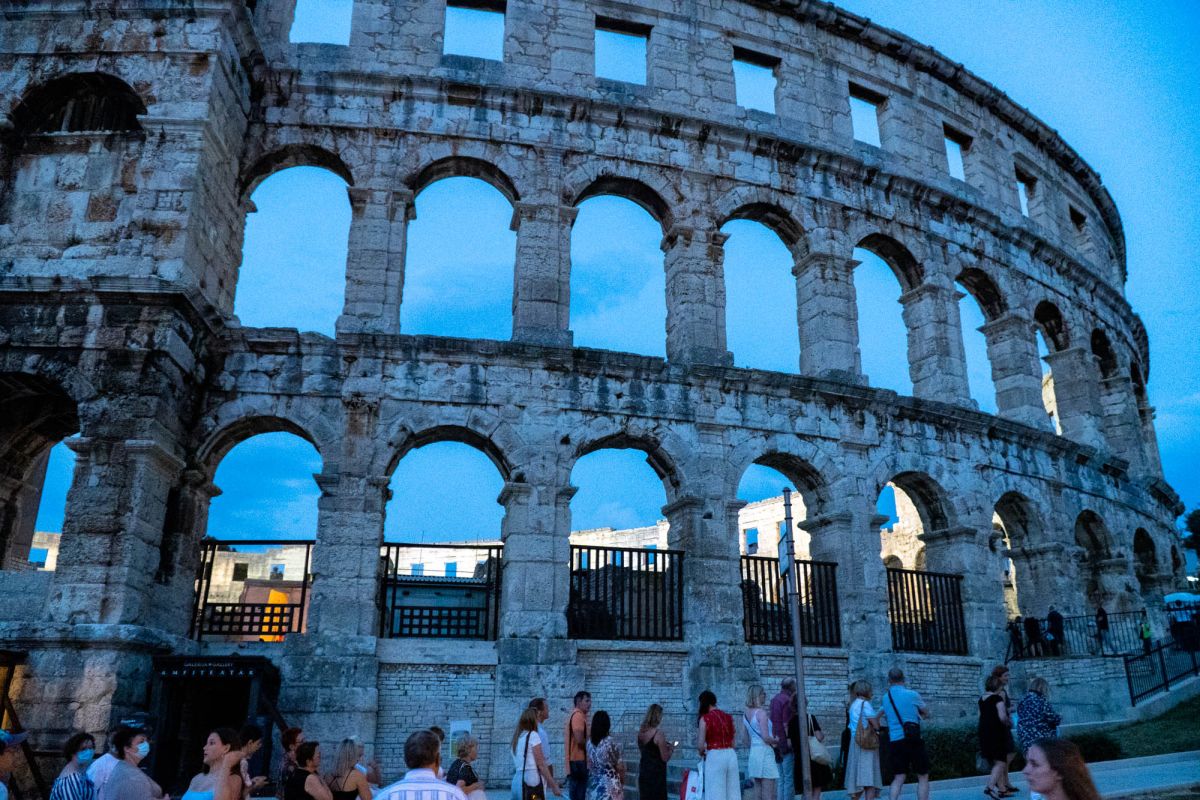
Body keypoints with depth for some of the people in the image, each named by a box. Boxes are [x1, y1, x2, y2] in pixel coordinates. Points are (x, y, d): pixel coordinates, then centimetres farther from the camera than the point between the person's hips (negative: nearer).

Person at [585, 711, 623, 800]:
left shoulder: (589, 742, 1)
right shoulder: (611, 742, -15)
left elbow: (589, 766, 8)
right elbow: (619, 766, -8)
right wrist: (622, 782, 6)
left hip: (594, 785, 5)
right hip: (610, 785, -5)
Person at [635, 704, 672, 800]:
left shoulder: (641, 732, 3)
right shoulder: (658, 734, -17)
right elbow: (665, 758, -13)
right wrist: (671, 749, 6)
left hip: (643, 770, 7)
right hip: (656, 773, -7)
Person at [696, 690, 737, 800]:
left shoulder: (705, 718, -7)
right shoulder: (728, 717, 10)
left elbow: (700, 745, -8)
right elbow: (732, 742, 14)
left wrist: (702, 754, 11)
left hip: (715, 756, -6)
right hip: (731, 755, 6)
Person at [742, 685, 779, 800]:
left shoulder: (745, 714, 10)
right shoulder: (761, 712, -13)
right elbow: (766, 737, -17)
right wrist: (776, 741, 0)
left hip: (753, 752, 8)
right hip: (765, 752, -8)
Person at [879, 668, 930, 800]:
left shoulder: (885, 698, 9)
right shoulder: (912, 695, -5)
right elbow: (926, 713, 9)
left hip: (894, 741, 4)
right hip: (913, 740, -4)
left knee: (898, 778, 7)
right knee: (923, 777, 8)